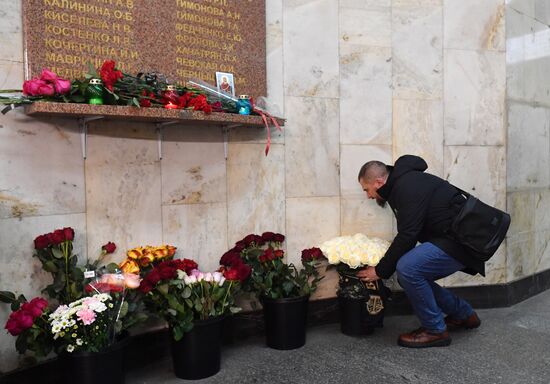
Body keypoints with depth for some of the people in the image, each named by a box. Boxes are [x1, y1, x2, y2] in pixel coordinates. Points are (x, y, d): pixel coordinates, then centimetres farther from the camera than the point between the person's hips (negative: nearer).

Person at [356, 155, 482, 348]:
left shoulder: (409, 187, -20)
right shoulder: (400, 185, 12)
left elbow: (406, 237, -24)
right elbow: (407, 234, 19)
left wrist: (380, 270, -14)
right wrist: (385, 266, 15)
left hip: (462, 241, -10)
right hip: (449, 238, 10)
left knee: (407, 269, -24)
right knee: (413, 275, 8)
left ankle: (435, 330, -6)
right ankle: (463, 314, 27)